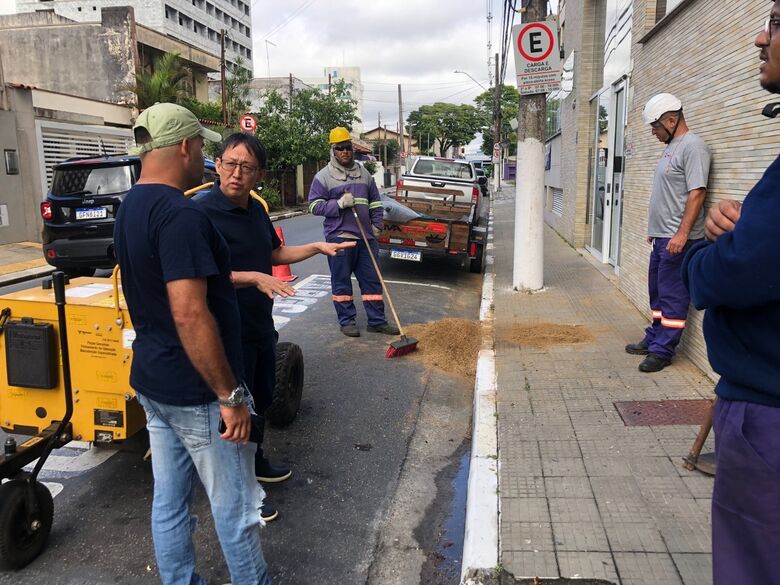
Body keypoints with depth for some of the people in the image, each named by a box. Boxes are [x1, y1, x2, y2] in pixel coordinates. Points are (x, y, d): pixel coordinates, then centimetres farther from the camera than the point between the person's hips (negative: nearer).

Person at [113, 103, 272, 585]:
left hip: (152, 382, 9)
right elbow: (190, 315, -28)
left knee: (169, 500, 19)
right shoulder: (181, 214, -23)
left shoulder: (130, 209, 8)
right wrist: (231, 395, -22)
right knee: (236, 507, 9)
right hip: (197, 393, -9)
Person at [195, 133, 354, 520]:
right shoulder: (203, 211, -20)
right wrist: (254, 277, -34)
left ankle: (255, 463, 45)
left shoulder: (256, 209, 6)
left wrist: (318, 248, 10)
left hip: (260, 324, 9)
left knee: (261, 399, 23)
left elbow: (275, 253, 19)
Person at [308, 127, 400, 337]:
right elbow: (314, 205, -4)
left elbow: (375, 202, 19)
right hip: (339, 236, -4)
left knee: (372, 279, 6)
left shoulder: (364, 173, 14)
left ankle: (377, 320, 14)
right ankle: (347, 321, 14)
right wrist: (339, 204, -15)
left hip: (366, 237, 4)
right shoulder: (323, 176, 0)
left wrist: (376, 225, 8)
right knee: (341, 282, 2)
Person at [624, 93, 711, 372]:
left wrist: (681, 234, -24)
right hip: (662, 236, 10)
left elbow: (697, 193, -20)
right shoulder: (671, 147, 18)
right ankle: (654, 339, 29)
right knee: (657, 292, 17)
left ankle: (662, 351, 3)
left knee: (672, 296, -3)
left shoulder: (692, 146, -12)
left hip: (677, 239, -10)